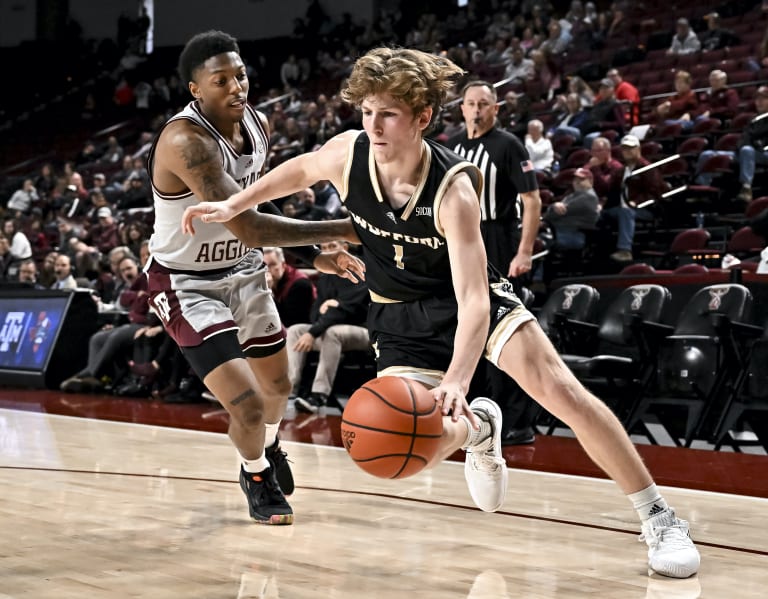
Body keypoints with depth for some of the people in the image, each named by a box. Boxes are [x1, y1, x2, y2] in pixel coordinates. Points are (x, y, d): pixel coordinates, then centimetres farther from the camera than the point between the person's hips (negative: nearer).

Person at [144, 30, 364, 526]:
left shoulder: (257, 124, -6)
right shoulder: (186, 141, -32)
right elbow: (247, 228, -39)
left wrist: (312, 255, 5)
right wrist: (341, 230, -38)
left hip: (243, 270, 8)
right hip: (187, 283, -8)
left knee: (278, 386, 22)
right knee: (248, 404, -15)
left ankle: (269, 445, 58)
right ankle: (257, 477, 20)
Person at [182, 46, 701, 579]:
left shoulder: (453, 188, -30)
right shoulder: (347, 154, -19)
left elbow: (473, 299, -37)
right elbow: (300, 170, 9)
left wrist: (457, 380, -52)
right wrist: (233, 206, 9)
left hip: (474, 297, -3)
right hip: (401, 318, 3)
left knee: (561, 390, -20)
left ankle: (659, 518, -8)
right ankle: (478, 426, 23)